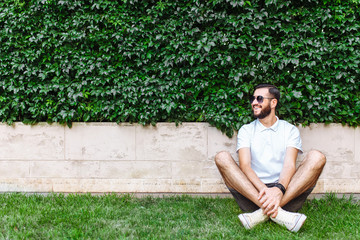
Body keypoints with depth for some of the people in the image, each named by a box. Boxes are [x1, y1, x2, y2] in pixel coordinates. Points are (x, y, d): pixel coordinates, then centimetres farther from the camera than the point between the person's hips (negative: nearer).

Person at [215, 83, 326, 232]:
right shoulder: (246, 130, 14)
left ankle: (264, 212, -34)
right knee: (222, 158, -22)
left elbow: (290, 164, -4)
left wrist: (279, 189, -27)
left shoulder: (290, 130, 13)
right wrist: (263, 189, -25)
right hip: (253, 193, 0)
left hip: (286, 194, 0)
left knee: (317, 158, -21)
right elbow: (245, 165, -4)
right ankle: (278, 213, -38)